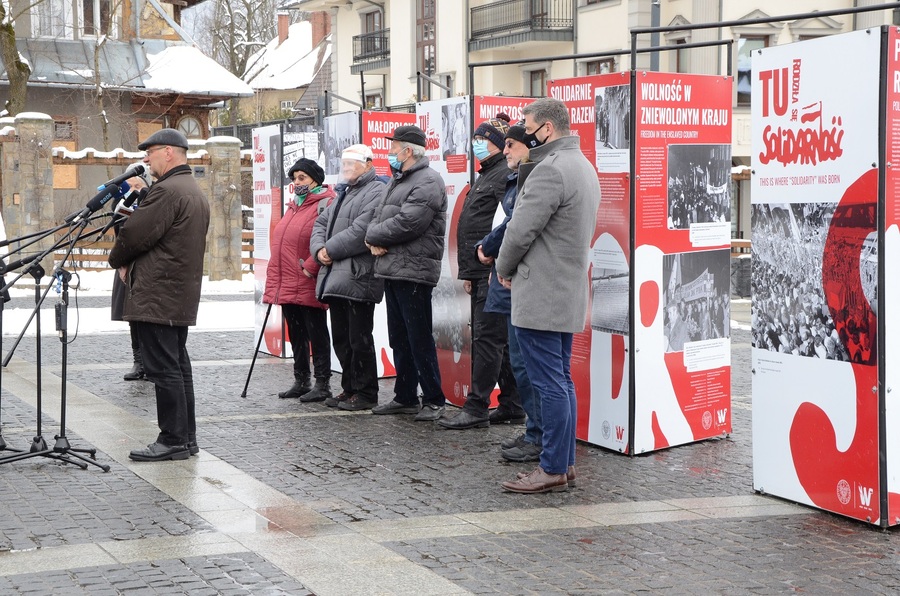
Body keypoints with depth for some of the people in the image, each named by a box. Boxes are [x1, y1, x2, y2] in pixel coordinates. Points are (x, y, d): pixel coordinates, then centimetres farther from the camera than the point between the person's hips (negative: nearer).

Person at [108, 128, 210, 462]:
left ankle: (173, 440, -5)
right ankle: (186, 436, 18)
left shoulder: (167, 191, -15)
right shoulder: (196, 192, 19)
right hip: (183, 295, 10)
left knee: (163, 368, -7)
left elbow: (136, 234, -17)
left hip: (157, 296, -10)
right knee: (178, 365, 13)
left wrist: (118, 260, 4)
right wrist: (132, 264, 13)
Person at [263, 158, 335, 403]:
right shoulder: (293, 206, 18)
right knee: (296, 335, 14)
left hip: (309, 286, -9)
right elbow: (279, 243, 23)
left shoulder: (325, 204, -9)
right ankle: (301, 382, 23)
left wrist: (310, 267, -20)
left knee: (316, 334, -1)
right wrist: (273, 283, 18)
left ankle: (322, 384, 4)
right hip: (287, 286, 9)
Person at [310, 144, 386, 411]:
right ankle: (350, 389, 23)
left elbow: (361, 231, -19)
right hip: (334, 277, 9)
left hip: (358, 277, -9)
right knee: (341, 339, 14)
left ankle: (366, 394, 3)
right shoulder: (342, 194, 24)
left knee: (359, 340, -5)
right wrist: (319, 249, 1)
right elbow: (321, 224, 21)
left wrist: (331, 249, -12)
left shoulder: (376, 192, -8)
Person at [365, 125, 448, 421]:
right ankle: (405, 397, 23)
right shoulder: (397, 182, 21)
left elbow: (407, 223, -21)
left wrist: (373, 235, -8)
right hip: (391, 269, 10)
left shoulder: (428, 182, -11)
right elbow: (378, 216, 18)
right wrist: (375, 239, -4)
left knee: (419, 338, -5)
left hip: (413, 271, -10)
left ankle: (434, 400, 3)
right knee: (399, 338, 14)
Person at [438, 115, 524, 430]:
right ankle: (512, 405, 17)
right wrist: (469, 272, 22)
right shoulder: (486, 175, 22)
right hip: (481, 273, 10)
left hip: (494, 272, -10)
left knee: (487, 338, -7)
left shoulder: (506, 174, -11)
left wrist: (493, 262, -22)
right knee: (500, 340, 12)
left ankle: (476, 408, -5)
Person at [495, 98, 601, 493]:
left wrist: (505, 269, 1)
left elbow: (521, 230, -18)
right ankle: (564, 461, 20)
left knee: (549, 384, -6)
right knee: (561, 380, 14)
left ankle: (552, 469, -2)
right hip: (568, 292, 11)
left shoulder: (550, 170, -17)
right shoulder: (584, 166, 17)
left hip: (540, 294, -10)